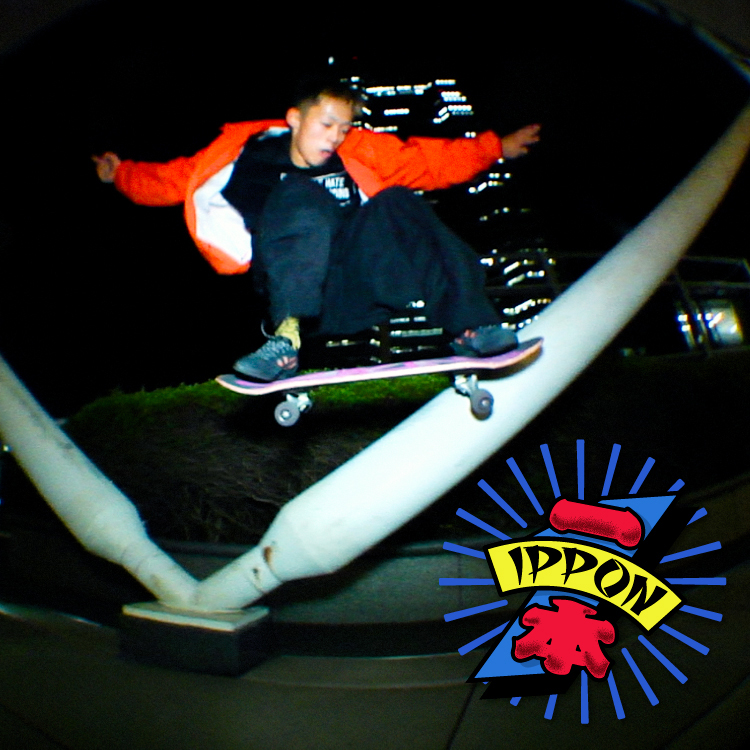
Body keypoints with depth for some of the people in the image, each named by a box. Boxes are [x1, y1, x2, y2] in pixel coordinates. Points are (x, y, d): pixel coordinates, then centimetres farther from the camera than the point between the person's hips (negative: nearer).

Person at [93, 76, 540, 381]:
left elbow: (429, 160, 22)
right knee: (300, 197, -25)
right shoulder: (248, 157, 12)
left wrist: (496, 148, 22)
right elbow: (174, 179, 18)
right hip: (300, 294, -3)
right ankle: (286, 337, -42)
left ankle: (470, 327, -25)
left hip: (357, 293, 3)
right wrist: (122, 174, 12)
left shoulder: (361, 154, 19)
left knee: (394, 205, -17)